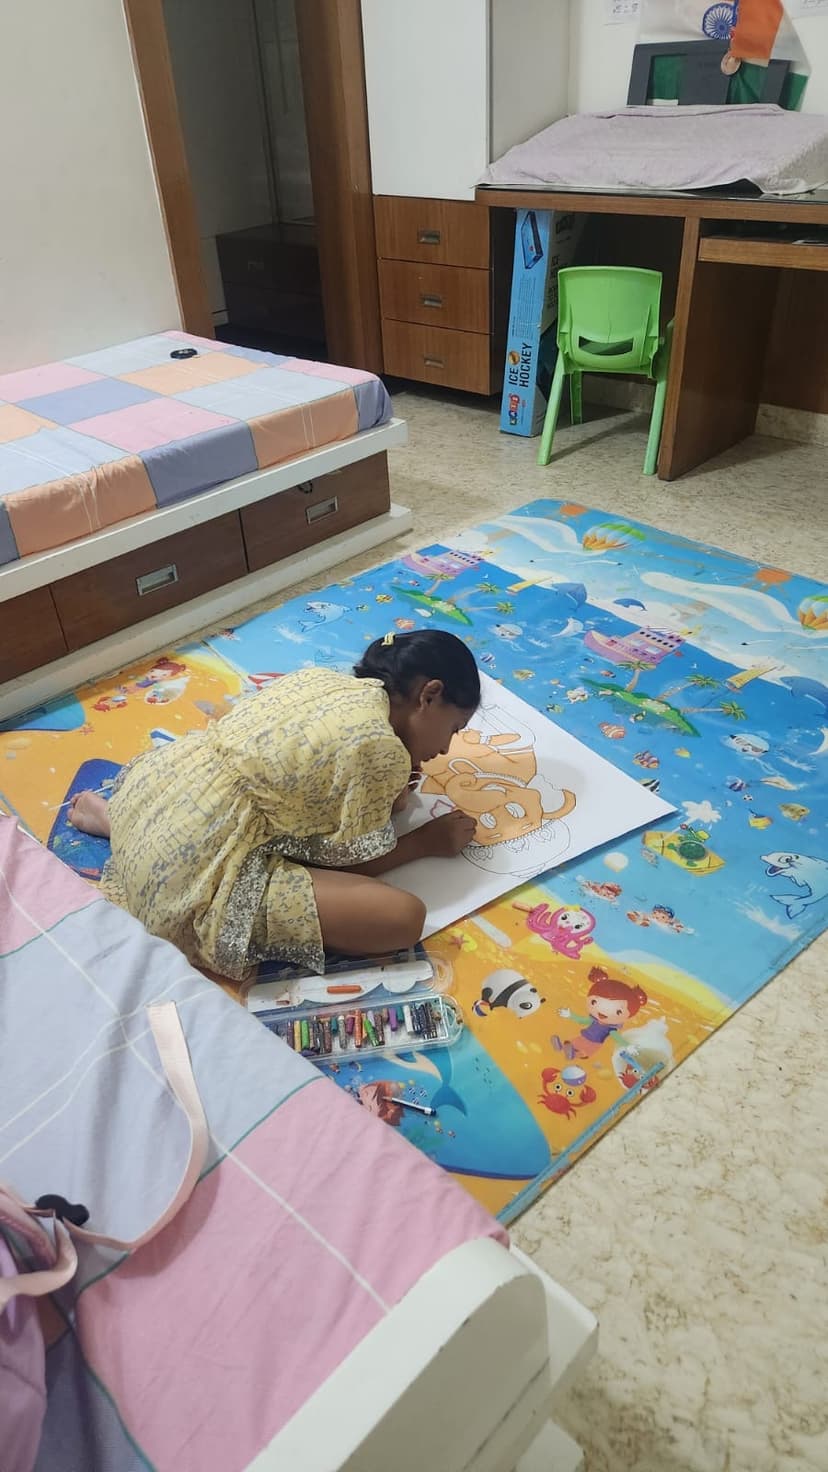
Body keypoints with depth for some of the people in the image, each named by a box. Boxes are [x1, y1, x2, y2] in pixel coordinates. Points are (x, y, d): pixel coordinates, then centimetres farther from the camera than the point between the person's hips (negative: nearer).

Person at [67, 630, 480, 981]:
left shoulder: (322, 678, 9)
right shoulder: (380, 749, -13)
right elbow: (354, 863, -3)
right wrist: (429, 841, 11)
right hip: (191, 875, -9)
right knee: (404, 917, -13)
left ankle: (112, 817, 24)